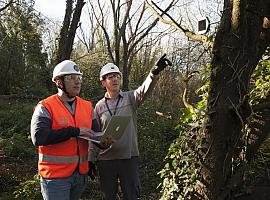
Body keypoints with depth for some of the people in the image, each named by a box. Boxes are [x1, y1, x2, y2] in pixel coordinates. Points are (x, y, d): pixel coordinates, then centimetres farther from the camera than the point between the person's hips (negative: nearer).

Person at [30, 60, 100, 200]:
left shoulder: (87, 106, 7)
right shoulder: (46, 107, -10)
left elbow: (95, 134, 12)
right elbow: (38, 137, -22)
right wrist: (74, 131, -23)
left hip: (81, 173, 6)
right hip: (56, 174, -5)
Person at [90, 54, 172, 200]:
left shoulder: (130, 98, 1)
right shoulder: (99, 106, 5)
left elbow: (145, 89, -20)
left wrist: (154, 72, -39)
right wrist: (92, 160, 6)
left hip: (129, 157, -1)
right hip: (105, 160, 2)